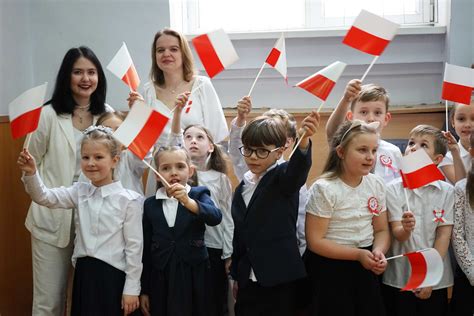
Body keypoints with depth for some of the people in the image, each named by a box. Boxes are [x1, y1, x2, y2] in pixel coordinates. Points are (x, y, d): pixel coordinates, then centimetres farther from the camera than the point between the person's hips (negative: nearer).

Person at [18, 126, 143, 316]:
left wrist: (132, 289, -8)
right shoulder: (79, 192, 5)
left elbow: (134, 246, -8)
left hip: (112, 275, -4)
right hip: (83, 272, 5)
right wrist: (31, 173, -22)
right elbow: (44, 197, -3)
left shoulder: (128, 200, -10)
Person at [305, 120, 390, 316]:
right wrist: (358, 254, -21)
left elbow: (381, 230, 7)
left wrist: (378, 252, -15)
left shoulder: (377, 185, 0)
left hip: (366, 269, 5)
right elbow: (315, 241, -17)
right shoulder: (324, 189, -17)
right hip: (331, 269, -5)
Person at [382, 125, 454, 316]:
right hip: (399, 278, 0)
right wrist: (406, 229, -32)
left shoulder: (447, 191, -2)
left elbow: (444, 235, -4)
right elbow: (397, 235, -9)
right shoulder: (393, 189, -4)